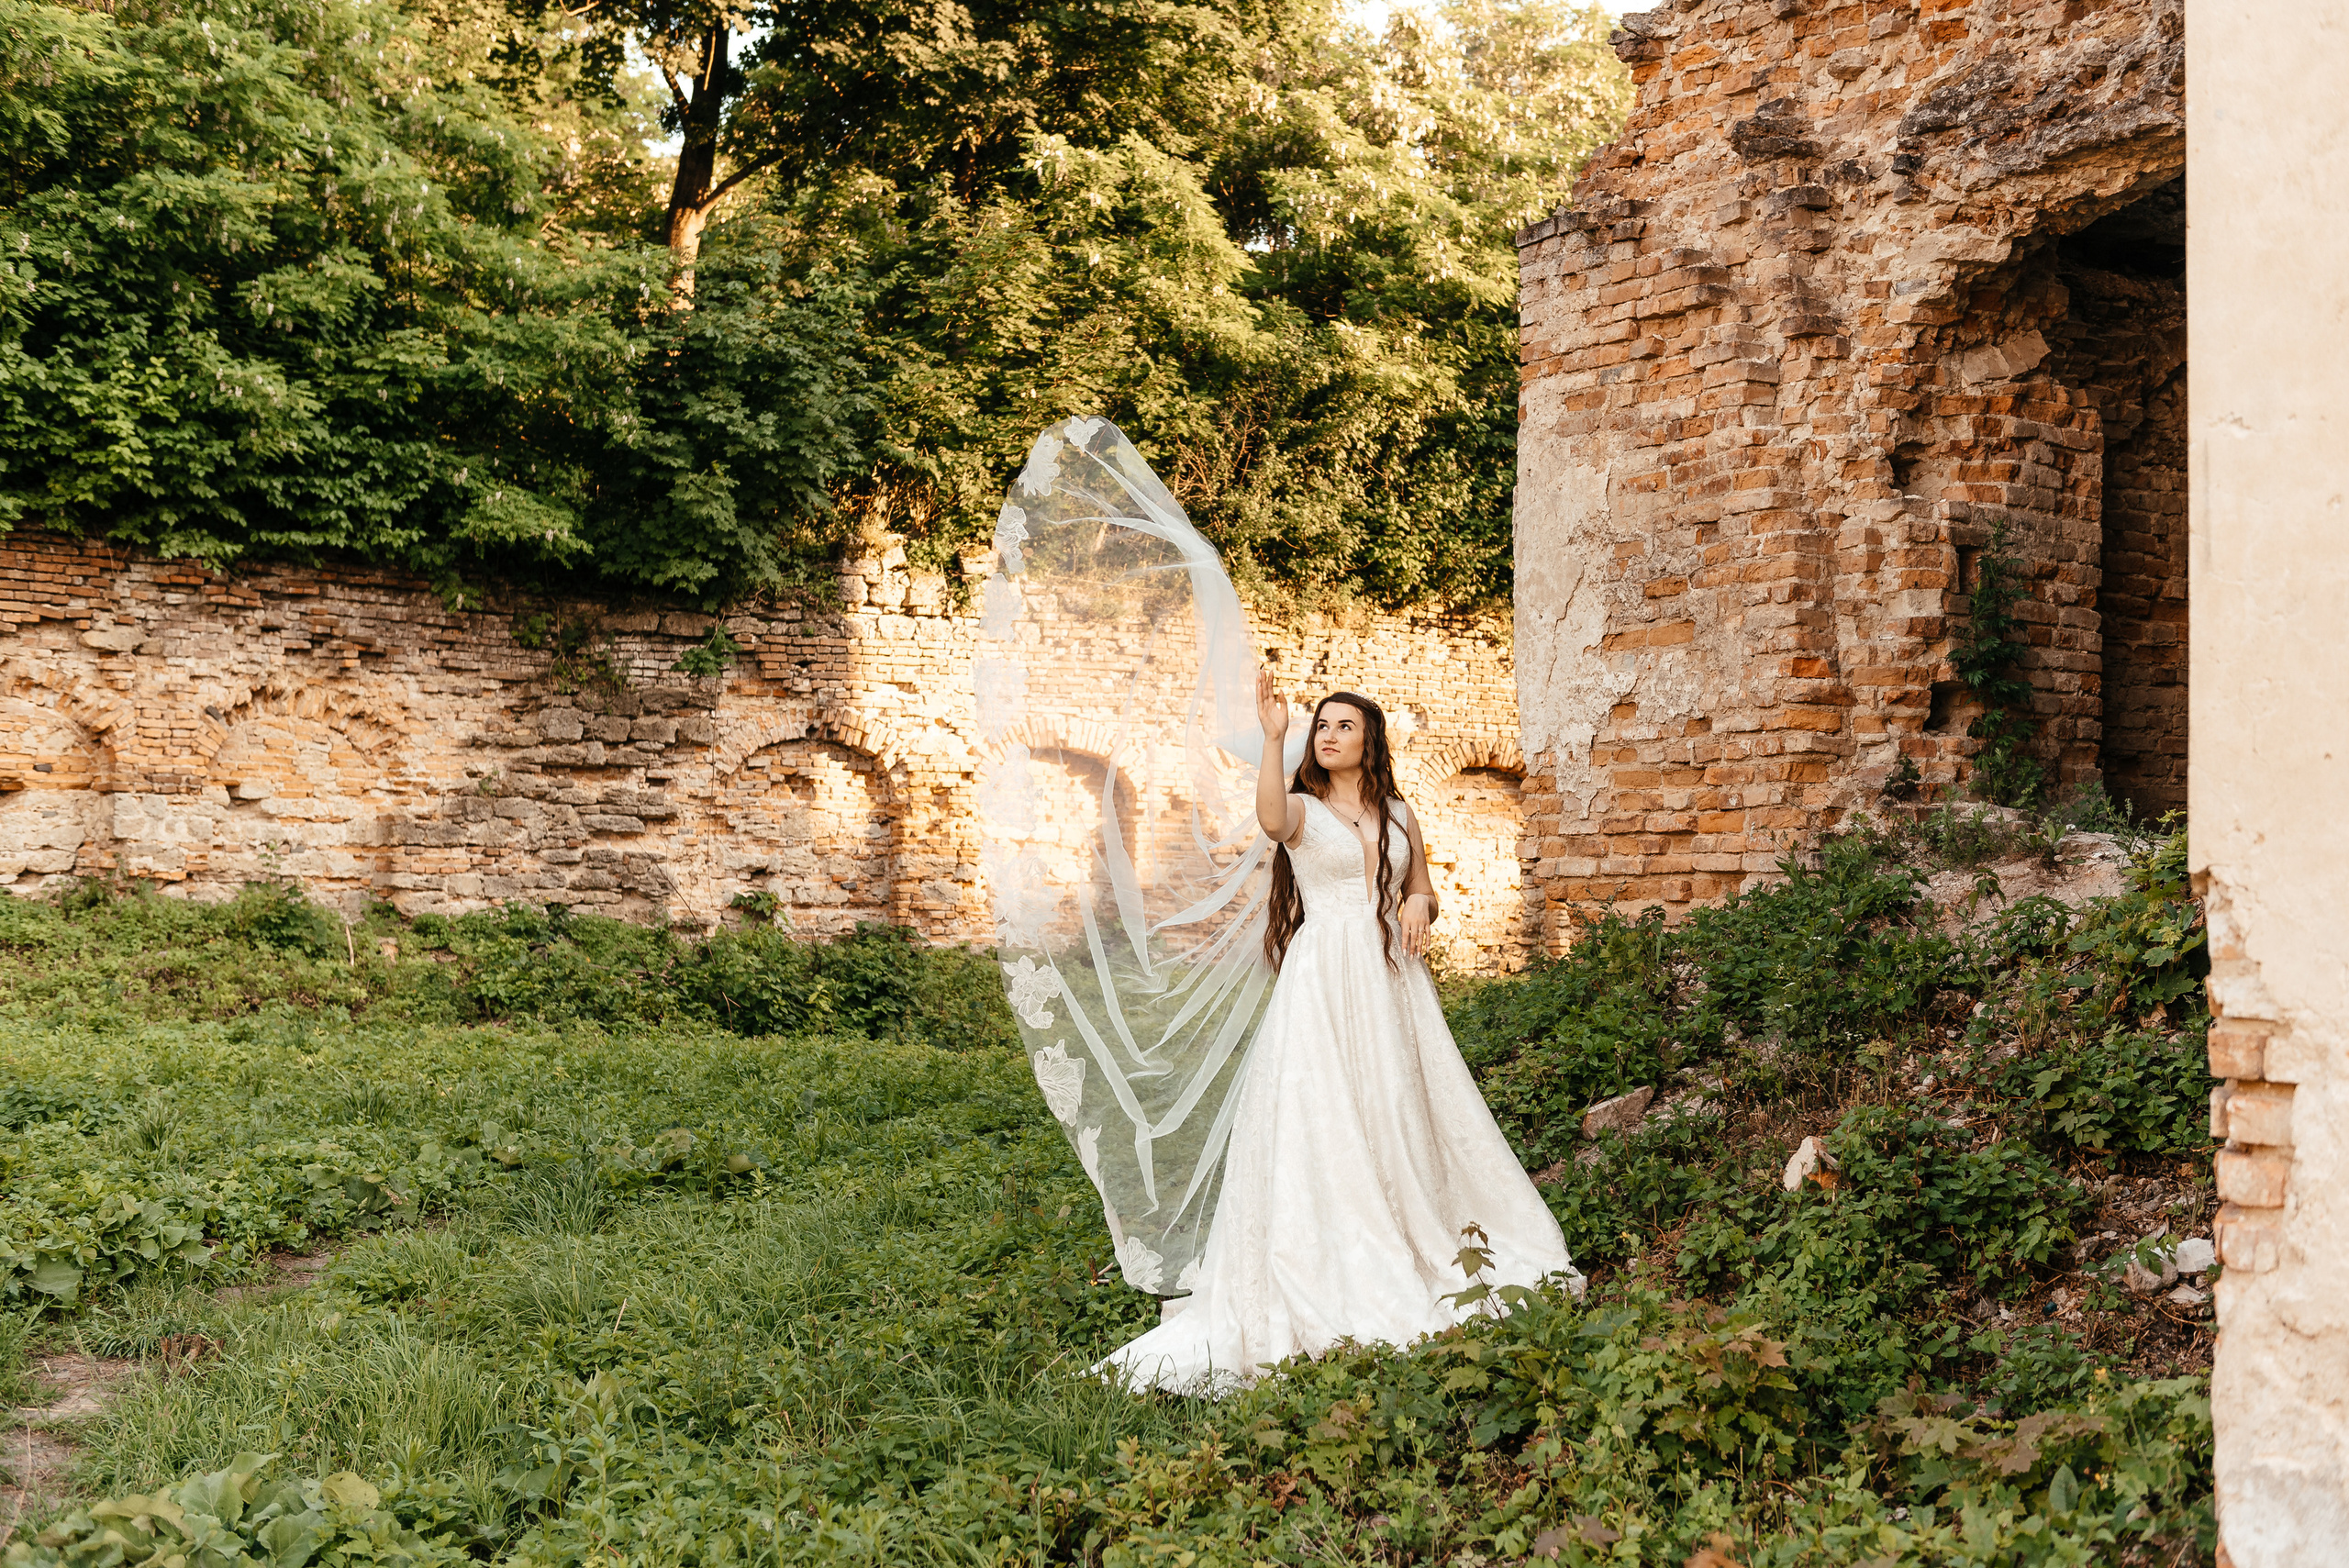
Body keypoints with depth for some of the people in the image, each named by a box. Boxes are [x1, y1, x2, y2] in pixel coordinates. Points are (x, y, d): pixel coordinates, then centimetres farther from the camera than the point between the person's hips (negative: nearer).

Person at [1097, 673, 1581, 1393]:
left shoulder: (1398, 815, 14)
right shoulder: (1304, 808, 2)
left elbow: (1424, 891, 21)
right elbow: (1270, 819, -23)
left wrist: (1419, 905, -3)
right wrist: (1273, 737, -32)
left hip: (1392, 978, 4)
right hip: (1323, 980, -4)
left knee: (1403, 1111, 7)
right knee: (1322, 1120, -8)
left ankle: (1418, 1259, 19)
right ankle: (1334, 1284, -6)